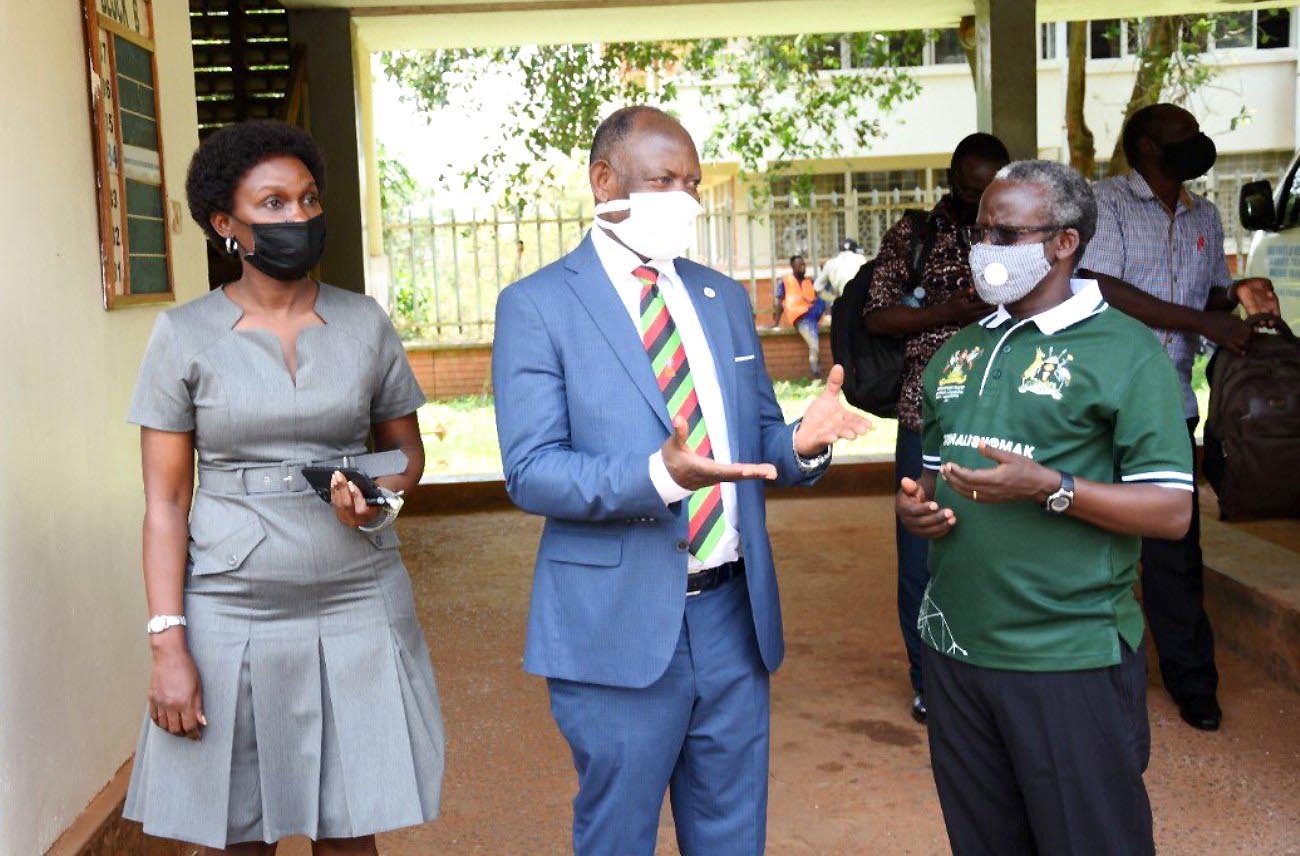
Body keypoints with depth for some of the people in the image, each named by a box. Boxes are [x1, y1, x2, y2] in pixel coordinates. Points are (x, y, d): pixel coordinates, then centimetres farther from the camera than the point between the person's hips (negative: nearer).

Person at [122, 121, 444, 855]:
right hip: (231, 615, -1)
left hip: (358, 606, 1)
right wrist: (168, 647, -8)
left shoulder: (365, 322, 3)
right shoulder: (185, 335, -2)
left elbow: (408, 448, 13)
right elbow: (165, 502, -2)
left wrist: (382, 497, -10)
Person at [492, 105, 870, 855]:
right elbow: (531, 472, -13)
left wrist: (802, 443, -11)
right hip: (621, 623, -5)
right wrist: (659, 475, -29)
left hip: (735, 616, 5)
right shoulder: (537, 306, -6)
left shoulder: (724, 298, 12)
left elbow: (758, 439, 13)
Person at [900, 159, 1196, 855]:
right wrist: (915, 505, 0)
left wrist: (1047, 488, -24)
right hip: (954, 644, 6)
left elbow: (1172, 511, -12)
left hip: (1070, 659, -6)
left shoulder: (1124, 350, -7)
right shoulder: (957, 352, 13)